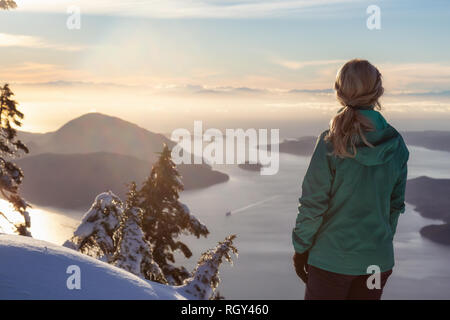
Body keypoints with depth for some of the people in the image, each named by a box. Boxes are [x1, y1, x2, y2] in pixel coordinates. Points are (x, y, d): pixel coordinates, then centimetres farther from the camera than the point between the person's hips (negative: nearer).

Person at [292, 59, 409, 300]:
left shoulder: (331, 143, -17)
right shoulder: (396, 145, -4)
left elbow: (313, 204, -13)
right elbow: (396, 204, 5)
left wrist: (301, 248, -1)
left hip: (332, 258, -4)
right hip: (378, 258, 4)